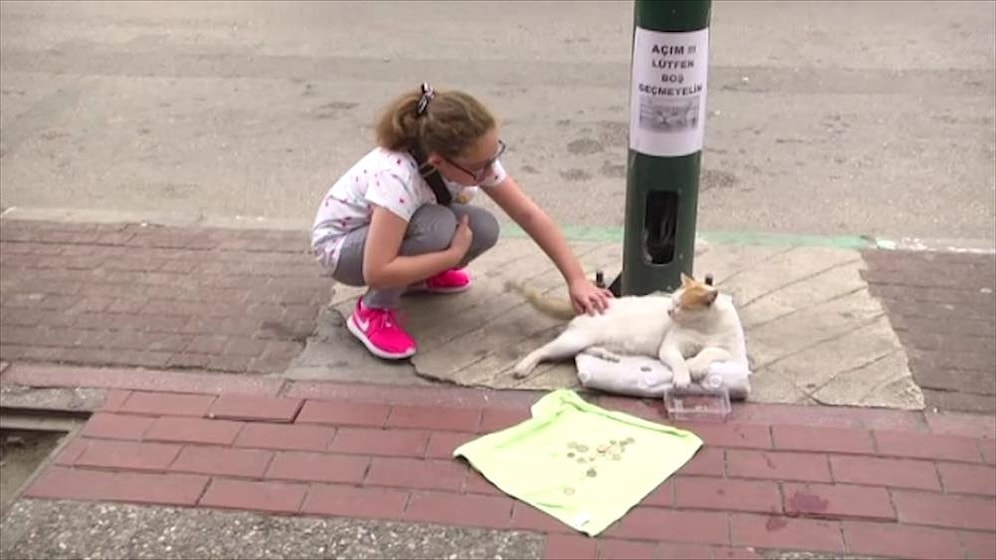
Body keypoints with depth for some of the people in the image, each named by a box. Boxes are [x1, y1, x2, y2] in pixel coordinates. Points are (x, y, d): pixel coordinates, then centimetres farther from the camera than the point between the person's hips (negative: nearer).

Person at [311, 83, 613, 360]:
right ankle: (373, 311, -13)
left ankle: (417, 273, 11)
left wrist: (577, 279, -19)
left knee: (483, 229, -18)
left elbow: (529, 214, -14)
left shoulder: (473, 159, -20)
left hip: (398, 230, 6)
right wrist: (453, 255, -33)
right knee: (438, 226, -34)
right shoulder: (397, 177, -39)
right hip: (340, 245, -6)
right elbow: (377, 272, -41)